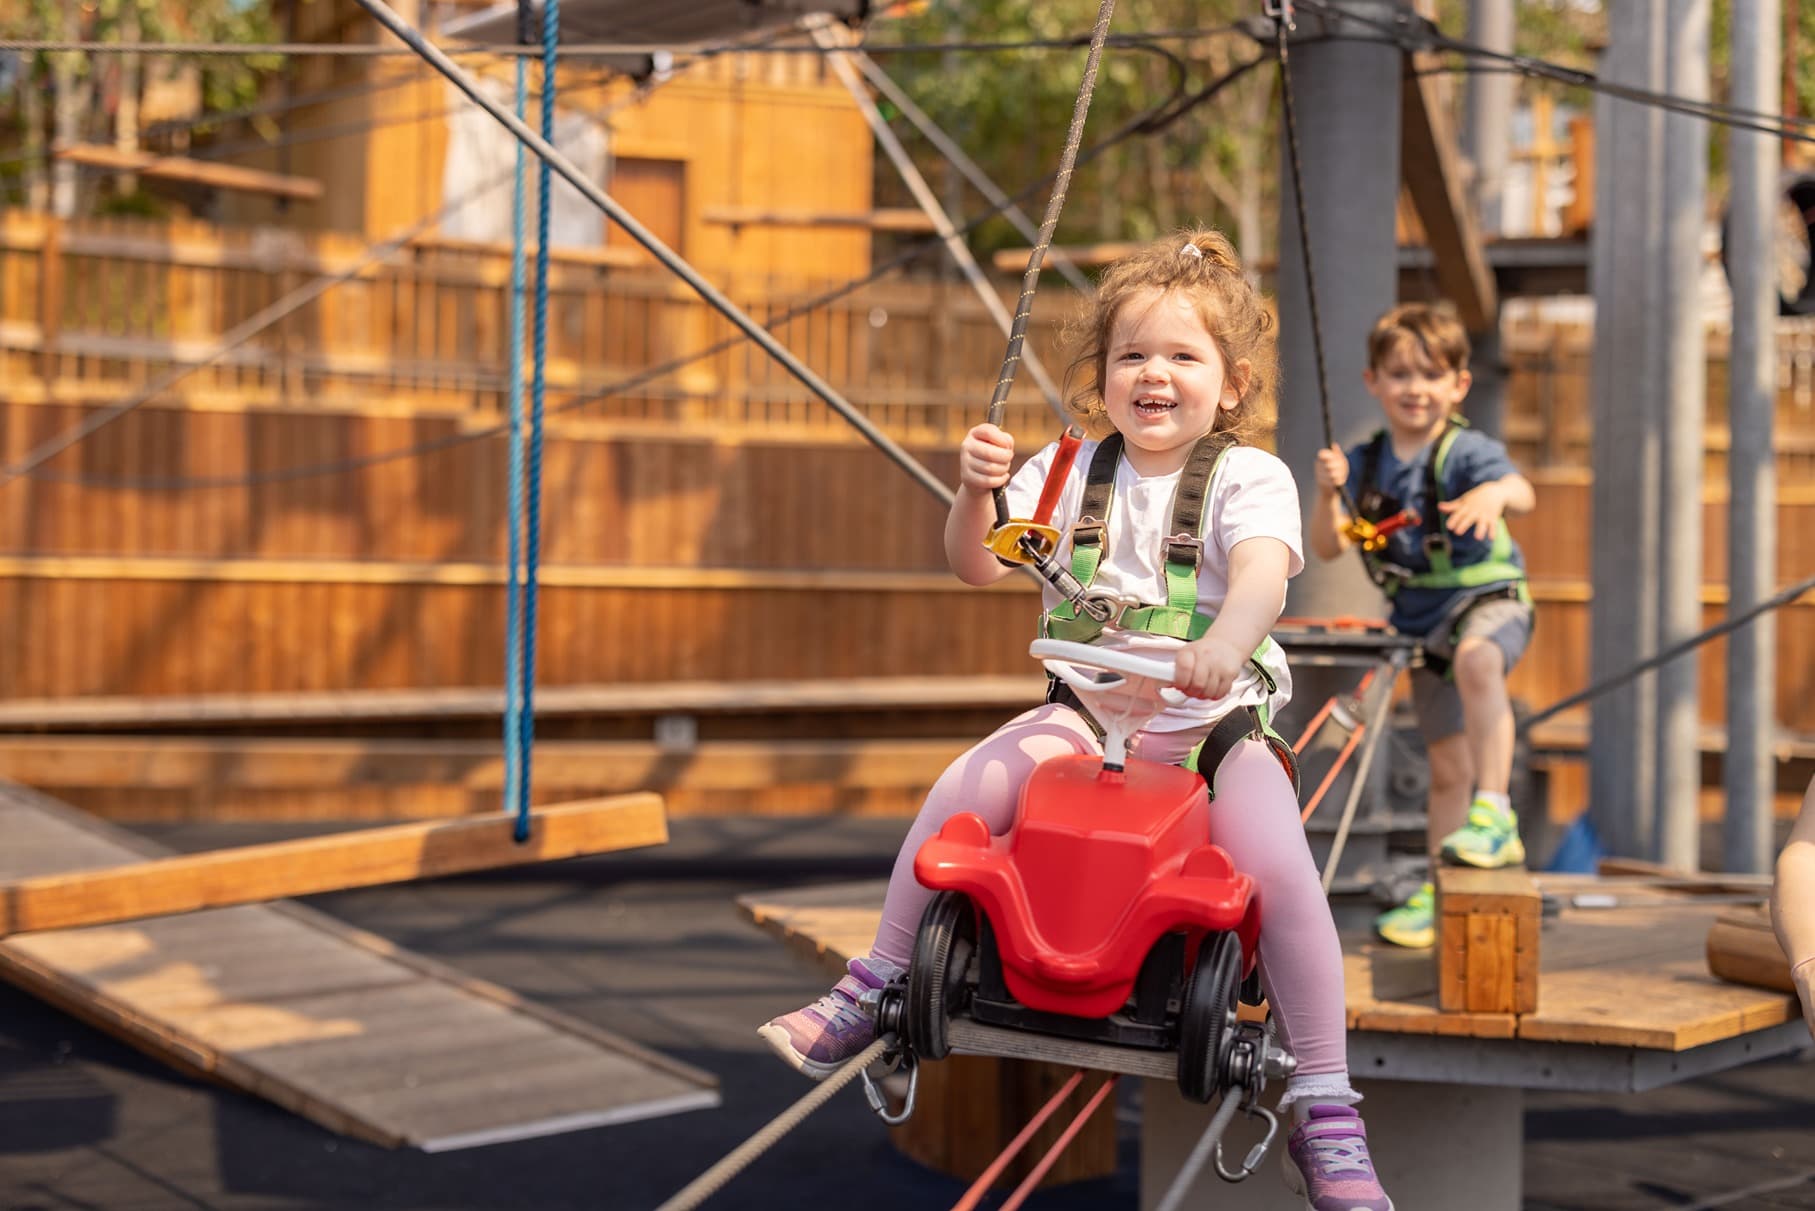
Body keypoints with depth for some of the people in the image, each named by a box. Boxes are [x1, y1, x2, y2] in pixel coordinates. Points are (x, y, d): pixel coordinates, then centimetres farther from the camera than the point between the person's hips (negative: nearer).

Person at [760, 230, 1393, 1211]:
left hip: (1215, 724, -3)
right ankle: (872, 992, -2)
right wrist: (975, 493, -20)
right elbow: (979, 566, 2)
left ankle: (1324, 1118, -14)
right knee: (960, 793, -21)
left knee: (1281, 870, -26)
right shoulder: (1074, 469, 6)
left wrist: (1226, 641, -48)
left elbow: (1261, 577, -25)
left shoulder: (1248, 478, -5)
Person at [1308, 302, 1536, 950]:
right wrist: (1328, 492, -20)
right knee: (1447, 767, 11)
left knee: (1476, 658, -40)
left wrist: (1494, 494, -56)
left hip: (1487, 598, -5)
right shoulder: (1365, 462, 1)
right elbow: (1328, 547, -1)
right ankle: (1436, 895, 25)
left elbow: (1521, 491, -33)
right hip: (1420, 621, 5)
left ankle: (1494, 815, -38)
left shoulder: (1466, 451, -14)